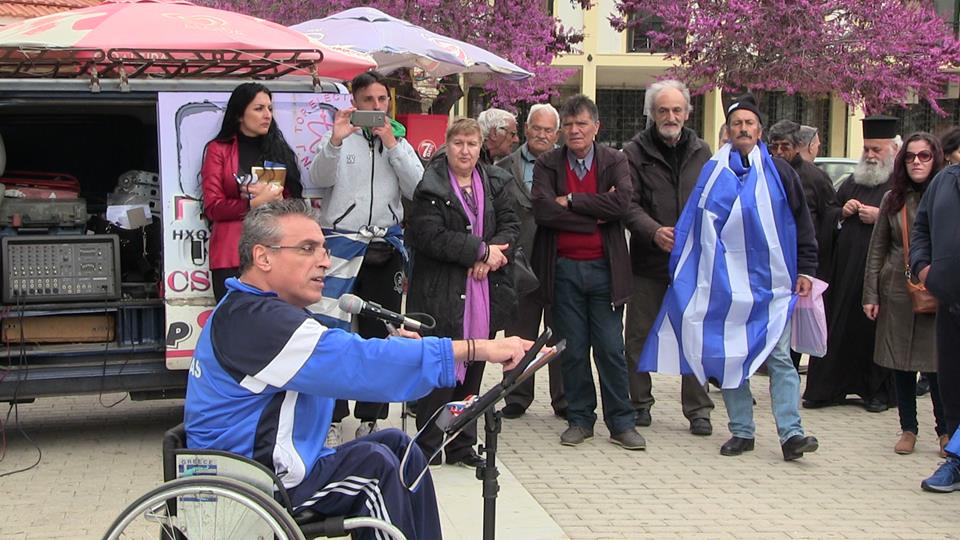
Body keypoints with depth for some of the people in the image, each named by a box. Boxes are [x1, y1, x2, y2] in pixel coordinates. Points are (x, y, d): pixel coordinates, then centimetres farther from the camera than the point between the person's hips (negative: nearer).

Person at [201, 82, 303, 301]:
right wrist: (255, 203, -10)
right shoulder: (219, 149, 9)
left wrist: (275, 197, -8)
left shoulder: (280, 149, 19)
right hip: (232, 257, -3)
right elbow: (212, 207, -1)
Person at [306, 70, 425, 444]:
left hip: (385, 251, 3)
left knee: (378, 333, 8)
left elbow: (419, 189, -2)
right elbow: (318, 180, -10)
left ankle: (370, 419, 17)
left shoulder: (400, 142, 13)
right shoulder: (339, 139, 7)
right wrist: (335, 141, -24)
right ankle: (333, 419, 3)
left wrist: (392, 144, -7)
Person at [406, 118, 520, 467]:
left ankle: (463, 446, 20)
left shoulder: (495, 182, 12)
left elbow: (511, 224, 8)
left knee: (474, 369, 10)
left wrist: (491, 254, -11)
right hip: (442, 292, -5)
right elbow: (429, 235, -17)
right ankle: (428, 447, 10)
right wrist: (482, 250, -16)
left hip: (485, 291, 5)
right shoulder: (431, 186, -6)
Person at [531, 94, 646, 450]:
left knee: (611, 349, 3)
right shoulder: (547, 164, 3)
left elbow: (621, 202, -14)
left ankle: (621, 422, 13)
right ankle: (580, 419, 20)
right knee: (572, 351, 7)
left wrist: (570, 201, -12)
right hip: (563, 269, 1)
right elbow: (542, 211, -12)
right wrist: (595, 217, -13)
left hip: (603, 268, 0)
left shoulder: (614, 161, 4)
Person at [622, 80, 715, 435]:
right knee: (639, 336, 7)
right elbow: (629, 205, -8)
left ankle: (697, 409, 13)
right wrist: (654, 232, -23)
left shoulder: (701, 152, 10)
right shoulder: (635, 152, 0)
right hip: (647, 260, -2)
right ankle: (639, 402, 21)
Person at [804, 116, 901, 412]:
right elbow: (826, 216, 21)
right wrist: (842, 212, 1)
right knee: (838, 327, 5)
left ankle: (878, 390, 15)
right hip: (845, 269, 5)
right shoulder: (852, 183, 18)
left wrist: (881, 216, -16)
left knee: (874, 328, 2)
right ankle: (830, 388, 11)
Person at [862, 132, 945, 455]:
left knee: (935, 363, -2)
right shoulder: (893, 199, 7)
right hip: (897, 292, 3)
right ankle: (908, 428, 21)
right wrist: (871, 295, 4)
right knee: (901, 363, 7)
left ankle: (945, 430, 15)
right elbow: (877, 250, 9)